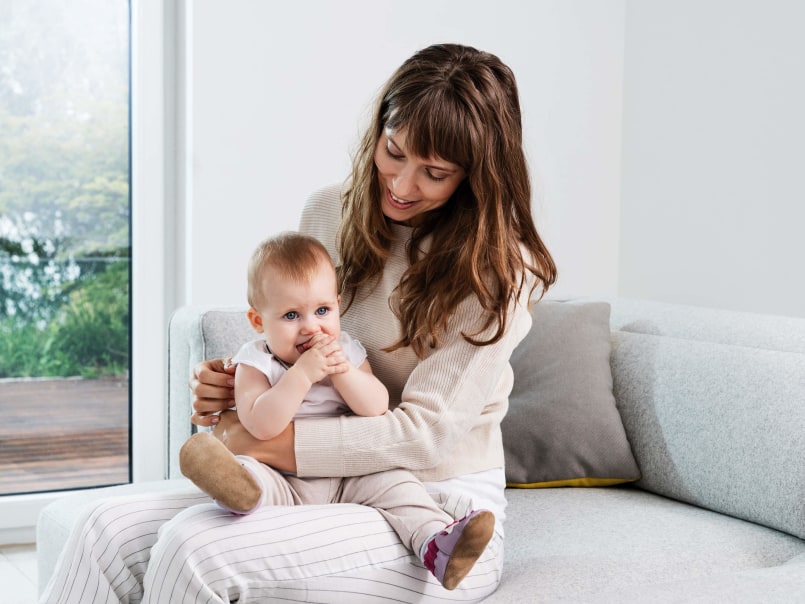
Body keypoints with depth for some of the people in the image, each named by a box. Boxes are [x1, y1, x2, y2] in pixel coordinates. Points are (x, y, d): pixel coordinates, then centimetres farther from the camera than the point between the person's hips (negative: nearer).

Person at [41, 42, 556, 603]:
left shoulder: (497, 268, -12)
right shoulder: (328, 213, 6)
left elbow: (424, 435, -18)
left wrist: (259, 441, -18)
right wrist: (229, 388, -7)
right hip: (326, 492, 6)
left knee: (197, 547, -29)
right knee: (107, 531, -16)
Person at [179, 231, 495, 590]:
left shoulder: (346, 352, 8)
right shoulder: (255, 363, -4)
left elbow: (377, 409, -4)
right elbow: (261, 427, -20)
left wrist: (343, 372, -18)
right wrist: (302, 374, -24)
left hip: (351, 476, 3)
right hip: (285, 483, -3)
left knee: (393, 483, -21)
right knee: (249, 471, -30)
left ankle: (435, 542, -35)